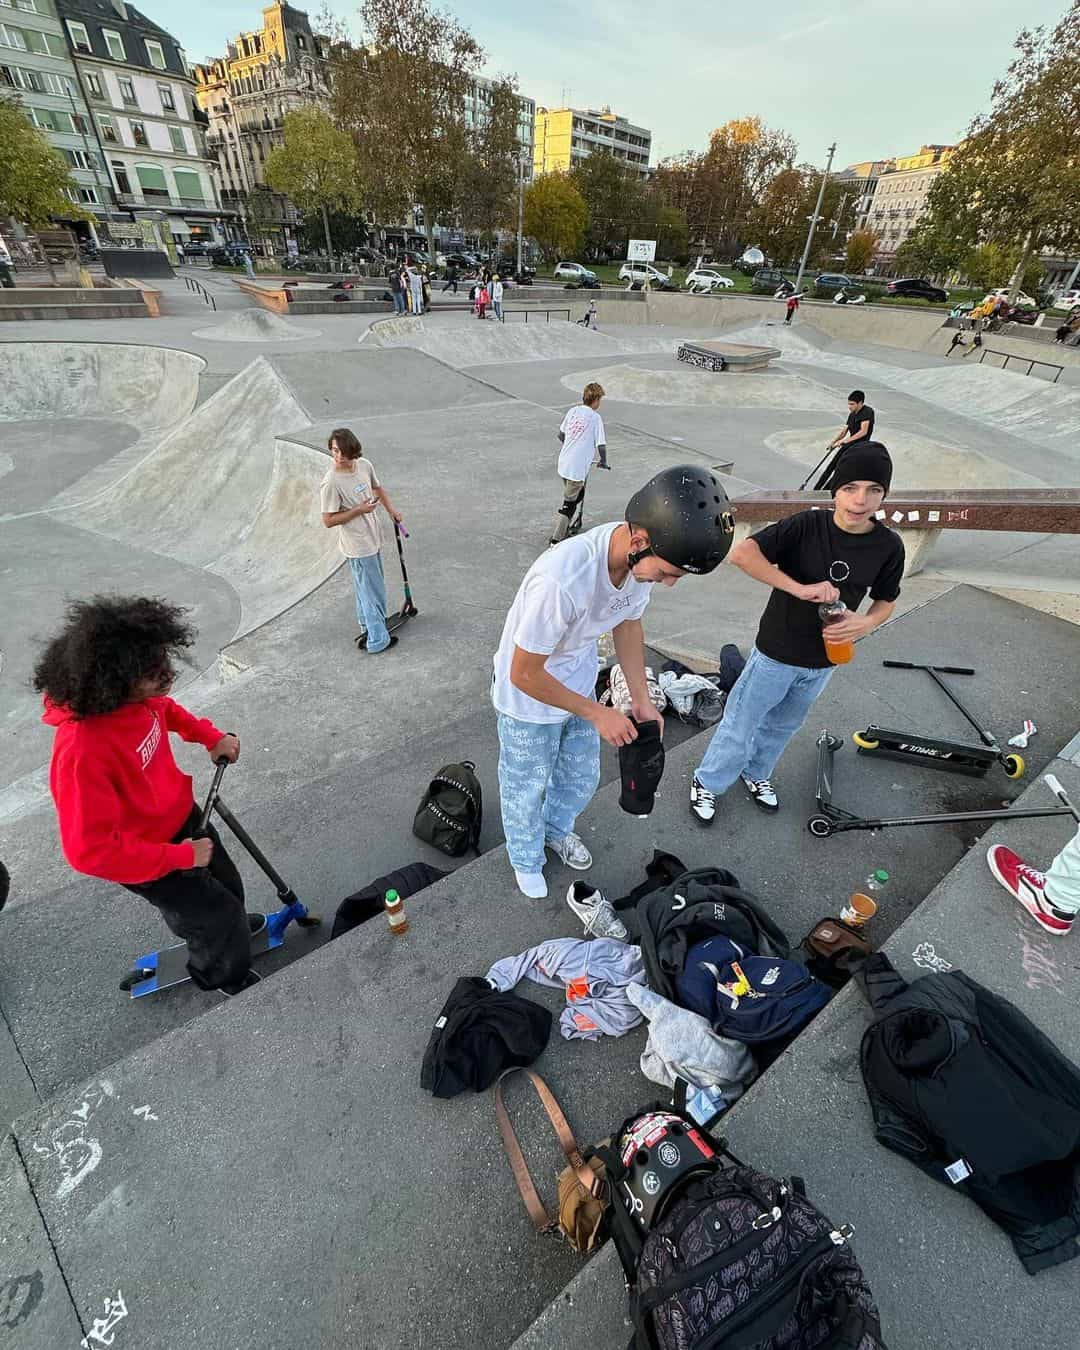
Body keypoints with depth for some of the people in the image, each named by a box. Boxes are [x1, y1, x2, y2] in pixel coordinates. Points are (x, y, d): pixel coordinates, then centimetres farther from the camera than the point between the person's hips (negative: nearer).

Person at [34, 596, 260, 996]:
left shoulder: (131, 694, -19)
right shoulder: (82, 752, -41)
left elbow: (164, 709, 7)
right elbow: (91, 850, -34)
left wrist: (211, 736, -5)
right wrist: (181, 856, -25)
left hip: (180, 814, 7)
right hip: (147, 859, -6)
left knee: (226, 885, 28)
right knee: (216, 913, 14)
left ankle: (230, 926, 61)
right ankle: (225, 977, 45)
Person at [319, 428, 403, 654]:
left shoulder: (365, 465, -4)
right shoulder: (331, 483, -24)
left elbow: (377, 487, 18)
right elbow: (329, 521, -19)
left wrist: (391, 509, 8)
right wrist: (359, 510, -22)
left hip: (372, 538, 8)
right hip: (358, 546, -8)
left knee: (367, 588, 23)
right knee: (373, 592, 0)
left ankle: (368, 627, 42)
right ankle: (377, 641, 12)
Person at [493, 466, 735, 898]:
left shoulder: (644, 557, -19)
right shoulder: (563, 579, -42)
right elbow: (524, 675, -29)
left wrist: (641, 697, -3)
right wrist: (596, 713, -22)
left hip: (578, 683, 6)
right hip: (529, 697, -6)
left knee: (582, 779, 24)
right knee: (526, 788, 17)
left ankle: (557, 829, 57)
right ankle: (526, 861, 48)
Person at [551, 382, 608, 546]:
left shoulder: (573, 410, 8)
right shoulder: (595, 417, -8)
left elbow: (561, 434, 18)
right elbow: (601, 445, -8)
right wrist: (604, 462, 10)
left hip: (563, 463, 7)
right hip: (578, 467, -7)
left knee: (576, 495, 26)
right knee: (569, 503, -1)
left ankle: (573, 524, 42)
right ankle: (556, 539, -3)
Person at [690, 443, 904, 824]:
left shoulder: (888, 546, -8)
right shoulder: (806, 526, -21)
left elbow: (886, 600, 6)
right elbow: (742, 553, -33)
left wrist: (866, 623, -17)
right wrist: (799, 588, -38)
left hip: (823, 661, 4)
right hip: (776, 653, -4)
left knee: (783, 726, 24)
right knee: (741, 723, 9)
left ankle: (755, 773, 51)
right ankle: (708, 783, 32)